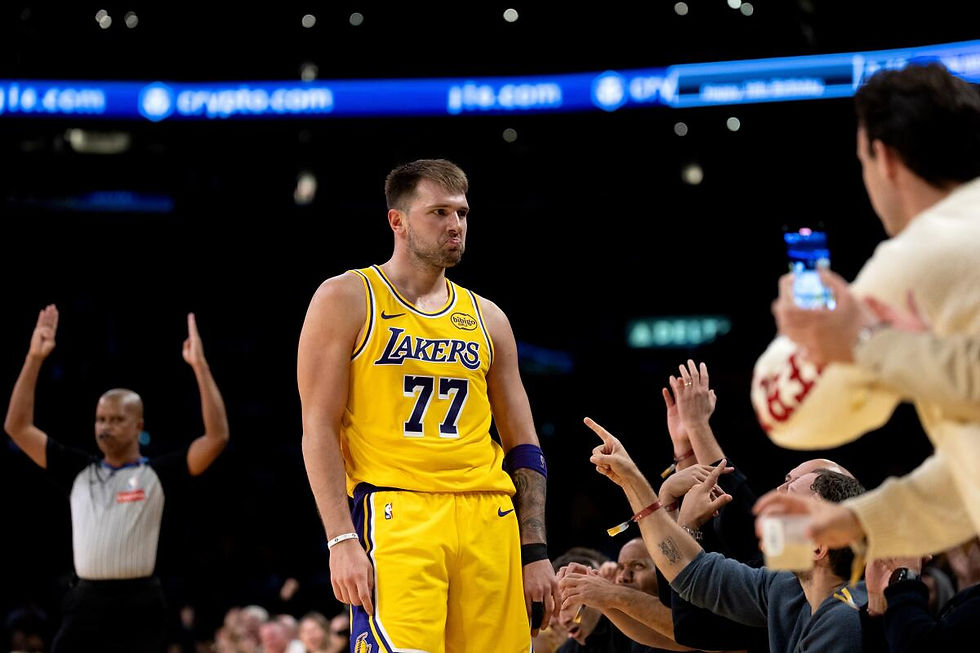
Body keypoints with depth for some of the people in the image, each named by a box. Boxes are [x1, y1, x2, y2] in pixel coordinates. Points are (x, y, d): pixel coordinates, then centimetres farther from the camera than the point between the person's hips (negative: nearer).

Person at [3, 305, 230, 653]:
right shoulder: (78, 471, 11)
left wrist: (200, 366, -15)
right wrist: (34, 359, 2)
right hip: (86, 603, 3)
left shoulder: (157, 474, 1)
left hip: (138, 606, -3)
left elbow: (217, 436, -10)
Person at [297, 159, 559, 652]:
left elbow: (522, 445, 18)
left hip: (489, 519, 5)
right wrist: (341, 539, -12)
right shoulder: (346, 299, 4)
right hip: (398, 516, -5)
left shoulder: (486, 318, 18)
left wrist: (535, 552, 9)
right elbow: (319, 427, -2)